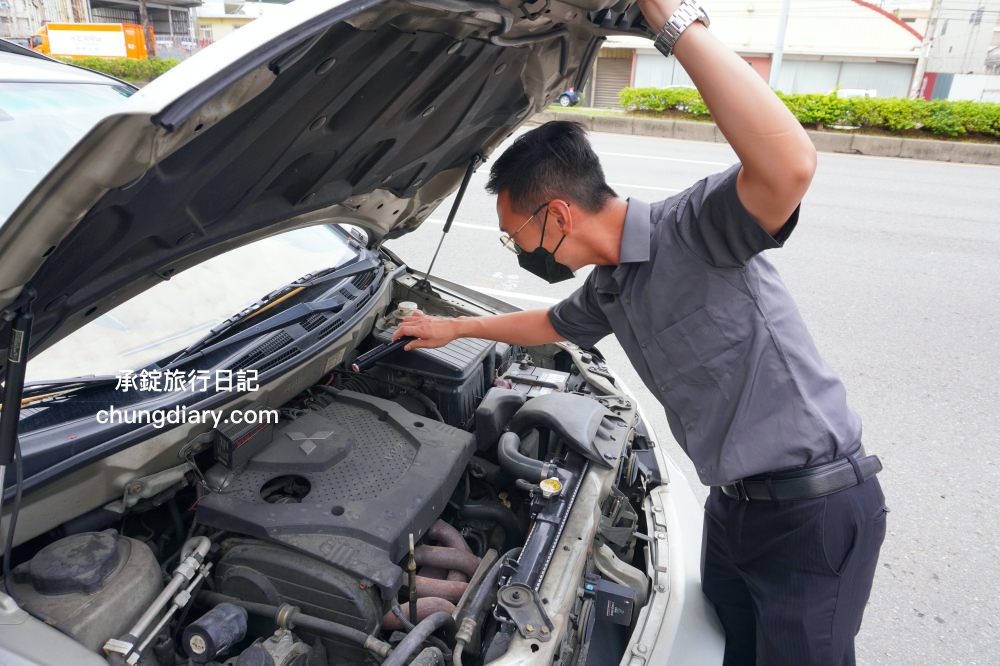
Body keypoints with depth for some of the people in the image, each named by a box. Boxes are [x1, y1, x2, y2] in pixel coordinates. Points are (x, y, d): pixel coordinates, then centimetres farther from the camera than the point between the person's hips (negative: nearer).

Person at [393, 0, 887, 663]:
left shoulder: (693, 229, -22)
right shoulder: (608, 285, 6)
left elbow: (791, 166, -43)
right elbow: (554, 323, 27)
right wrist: (456, 327, 34)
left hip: (816, 510, -8)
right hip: (734, 504, 8)